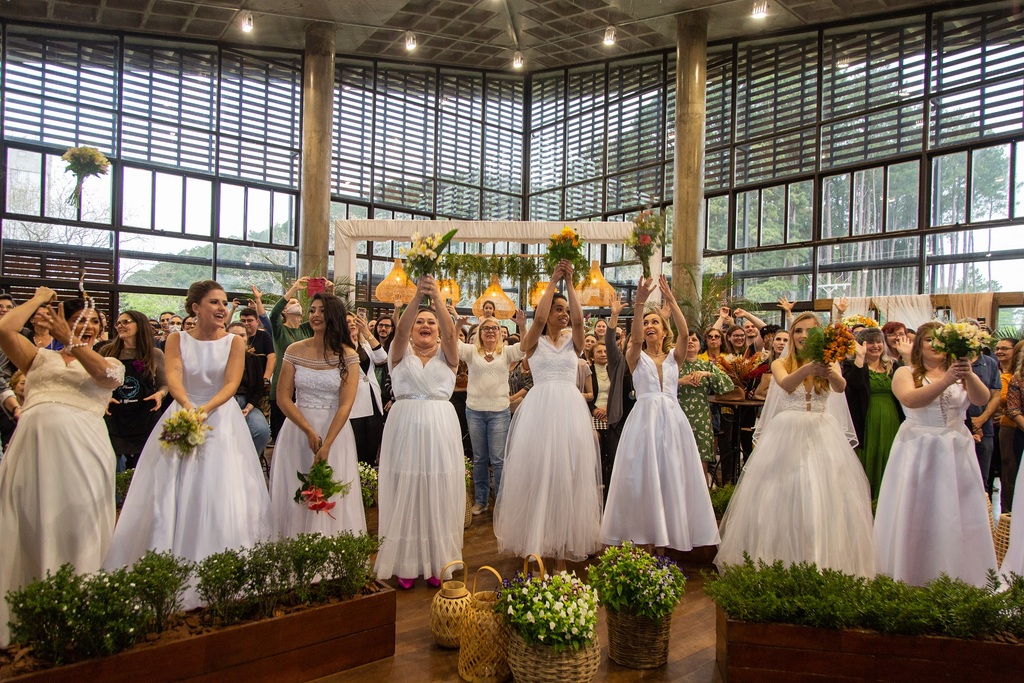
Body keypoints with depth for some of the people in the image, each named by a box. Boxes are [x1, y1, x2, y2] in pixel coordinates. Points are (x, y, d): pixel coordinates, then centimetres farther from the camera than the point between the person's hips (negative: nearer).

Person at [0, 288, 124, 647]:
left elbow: (107, 374, -2)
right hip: (36, 439, 1)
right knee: (34, 521, 2)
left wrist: (70, 341, -1)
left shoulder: (111, 362, 21)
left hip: (84, 443, -1)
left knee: (81, 521, -2)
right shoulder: (40, 357, 22)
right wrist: (38, 299, 17)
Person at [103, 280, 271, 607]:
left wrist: (206, 409, -30)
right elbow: (173, 378, -14)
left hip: (222, 422, -1)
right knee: (170, 498, 2)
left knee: (222, 494, -5)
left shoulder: (234, 341, 0)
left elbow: (232, 383, -12)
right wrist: (187, 407, -34)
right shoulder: (177, 340, 2)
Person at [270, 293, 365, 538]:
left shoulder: (347, 355, -5)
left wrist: (327, 445, -19)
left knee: (331, 498, 4)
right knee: (294, 496, 8)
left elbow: (346, 404, -11)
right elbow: (283, 398, -3)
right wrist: (309, 431, -13)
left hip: (335, 429, -2)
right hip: (297, 428, 2)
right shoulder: (295, 351, 1)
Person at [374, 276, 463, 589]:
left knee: (439, 493, 4)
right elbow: (400, 330, -13)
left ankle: (438, 561, 16)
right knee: (406, 493, 2)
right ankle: (407, 562, 14)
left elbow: (450, 332, -12)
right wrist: (417, 296, -27)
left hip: (441, 427, 1)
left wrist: (437, 298, -26)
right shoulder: (401, 352, 8)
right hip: (405, 425, 0)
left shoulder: (446, 354, 9)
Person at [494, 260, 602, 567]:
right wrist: (553, 281, -6)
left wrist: (569, 283, -5)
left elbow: (578, 319, -7)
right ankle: (536, 541, 10)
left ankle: (563, 544, 10)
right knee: (538, 471, 0)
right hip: (539, 408, -2)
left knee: (567, 472, 2)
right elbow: (538, 318, -12)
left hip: (570, 409, 2)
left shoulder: (573, 341, 12)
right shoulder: (533, 342, 6)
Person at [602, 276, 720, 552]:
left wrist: (671, 301, -17)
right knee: (642, 476, -1)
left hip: (672, 419, 2)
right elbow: (635, 338, -14)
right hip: (644, 418, -2)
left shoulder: (674, 357, 11)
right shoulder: (636, 357, 7)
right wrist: (639, 302, -26)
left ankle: (669, 536, 12)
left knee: (672, 476, 3)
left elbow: (685, 333, -7)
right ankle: (644, 536, 7)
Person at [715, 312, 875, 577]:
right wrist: (807, 369, -40)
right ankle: (780, 561, 10)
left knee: (824, 499, -3)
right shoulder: (781, 364, 3)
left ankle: (823, 564, 9)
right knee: (782, 498, -1)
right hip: (787, 434, -1)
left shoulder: (829, 364, 4)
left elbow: (841, 387, -18)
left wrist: (830, 373, -41)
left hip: (822, 435, 1)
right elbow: (785, 383, -20)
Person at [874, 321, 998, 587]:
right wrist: (945, 381, -30)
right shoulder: (905, 373, 1)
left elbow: (982, 399, -9)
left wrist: (969, 375, -27)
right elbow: (910, 399, -19)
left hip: (955, 451, 2)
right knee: (916, 515, 2)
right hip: (918, 450, -2)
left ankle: (958, 580, 16)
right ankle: (912, 580, 11)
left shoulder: (959, 373, 8)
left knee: (957, 514, 4)